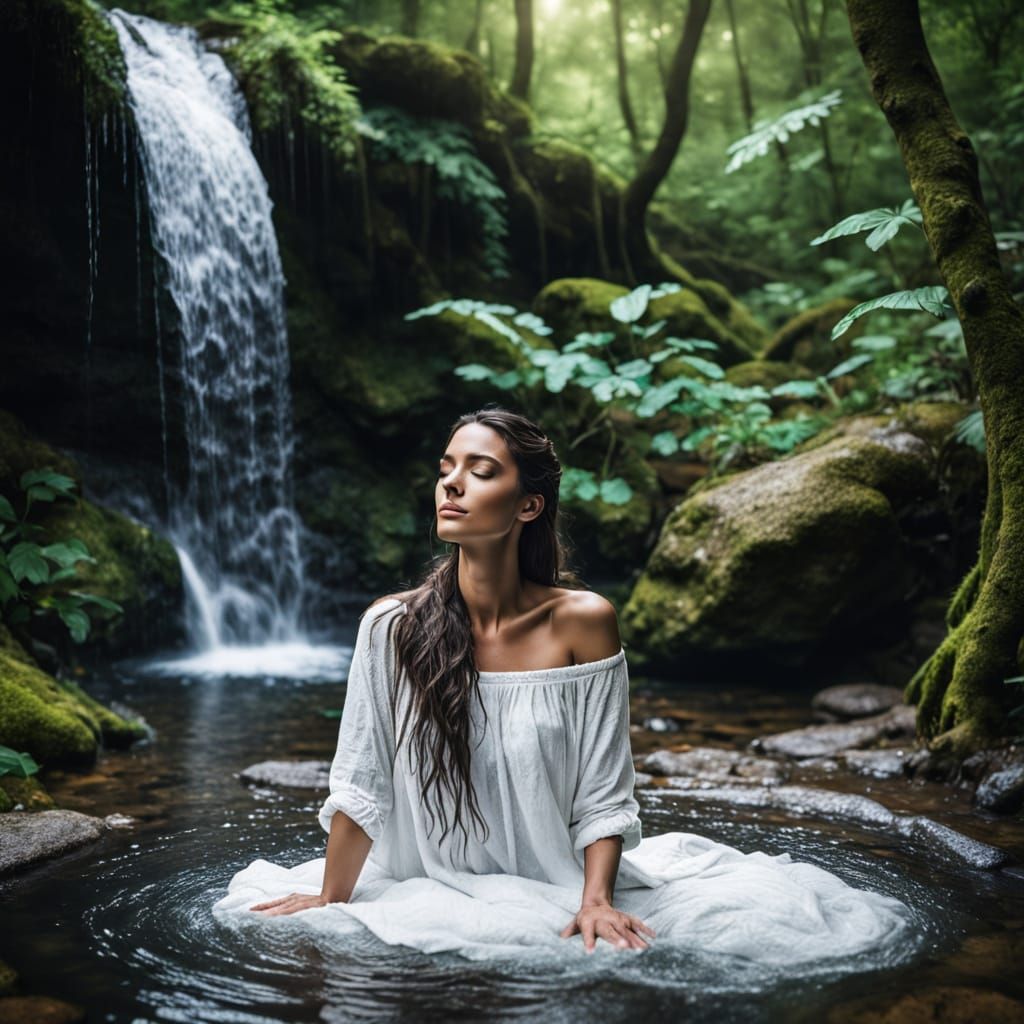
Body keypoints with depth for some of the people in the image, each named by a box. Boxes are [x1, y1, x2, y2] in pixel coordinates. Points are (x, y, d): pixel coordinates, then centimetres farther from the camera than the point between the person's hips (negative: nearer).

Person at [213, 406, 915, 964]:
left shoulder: (583, 622, -11)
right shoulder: (395, 626, -10)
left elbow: (603, 794, -8)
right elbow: (360, 786, -6)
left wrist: (594, 901, -20)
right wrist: (330, 905, -4)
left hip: (561, 889, -1)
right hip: (430, 893, 1)